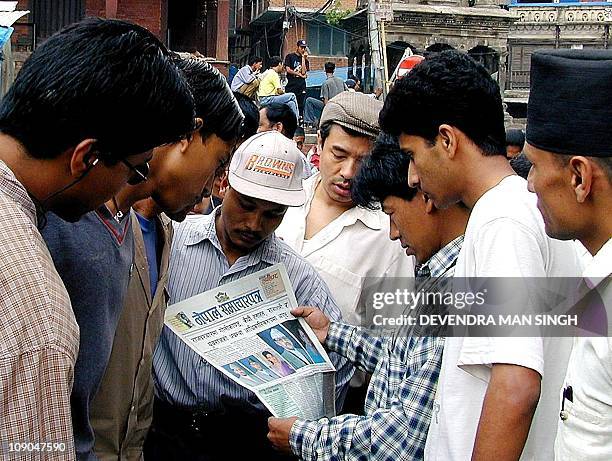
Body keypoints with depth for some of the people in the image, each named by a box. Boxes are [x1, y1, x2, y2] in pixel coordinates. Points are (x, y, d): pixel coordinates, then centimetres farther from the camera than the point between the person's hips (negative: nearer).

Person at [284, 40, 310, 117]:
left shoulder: (305, 59, 14)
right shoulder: (290, 56, 6)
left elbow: (303, 72, -1)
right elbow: (288, 70, -4)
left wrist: (303, 58, -1)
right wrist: (300, 74, -2)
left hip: (302, 86, 3)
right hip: (291, 85, -3)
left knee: (301, 106, 0)